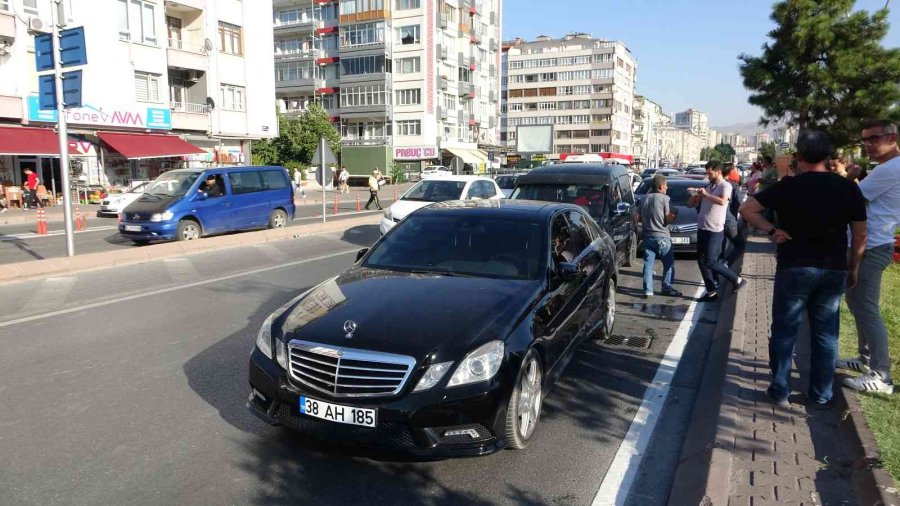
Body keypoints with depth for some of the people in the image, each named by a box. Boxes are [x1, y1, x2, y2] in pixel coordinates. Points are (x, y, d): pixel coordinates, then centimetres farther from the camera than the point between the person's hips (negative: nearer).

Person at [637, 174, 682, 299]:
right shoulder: (664, 198, -9)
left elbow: (638, 217, 7)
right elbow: (668, 219, -11)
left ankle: (648, 291, 4)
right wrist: (674, 215, 8)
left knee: (648, 264, 6)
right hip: (662, 237, -5)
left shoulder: (645, 198, 7)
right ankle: (667, 288, 13)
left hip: (648, 236, 5)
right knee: (669, 263, 9)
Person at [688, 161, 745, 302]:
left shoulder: (725, 186, -6)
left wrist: (706, 195, -16)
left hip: (715, 230, -8)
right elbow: (691, 204, 18)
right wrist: (695, 195, -2)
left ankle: (737, 280, 8)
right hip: (701, 228, 8)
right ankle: (712, 291, 15)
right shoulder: (707, 187, 15)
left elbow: (722, 201, -27)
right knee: (701, 261, 7)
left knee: (711, 262, -10)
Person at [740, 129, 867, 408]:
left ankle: (780, 391, 13)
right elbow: (860, 235, 3)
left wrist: (772, 230, -6)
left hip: (794, 267, -3)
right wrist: (853, 268, 13)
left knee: (784, 332, 8)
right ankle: (821, 395, 20)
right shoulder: (848, 187, 0)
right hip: (834, 270, 3)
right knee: (826, 334, 12)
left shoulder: (788, 186, -7)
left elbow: (746, 209, -12)